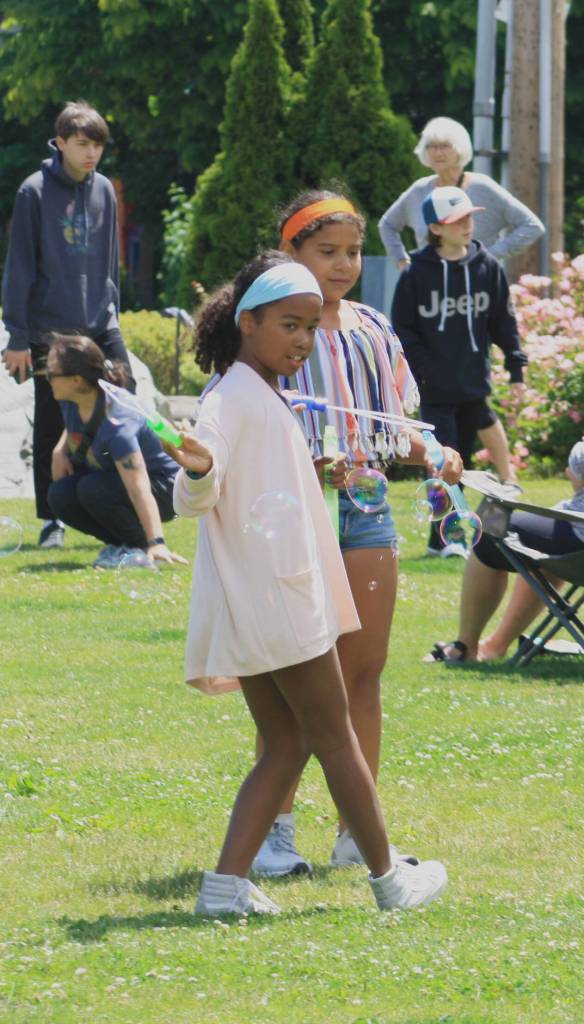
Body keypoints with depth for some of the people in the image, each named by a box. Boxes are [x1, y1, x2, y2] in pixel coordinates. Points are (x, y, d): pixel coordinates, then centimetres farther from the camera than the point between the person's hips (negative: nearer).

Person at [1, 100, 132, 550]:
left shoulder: (104, 191, 7)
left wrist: (112, 313, 15)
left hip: (101, 326, 4)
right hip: (51, 328, -4)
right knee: (52, 425, 3)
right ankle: (52, 519, 11)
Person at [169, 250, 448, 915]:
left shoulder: (268, 399, 17)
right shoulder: (235, 398, -14)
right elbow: (196, 501, -22)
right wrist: (197, 470, -44)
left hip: (265, 606, 10)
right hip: (276, 608, -10)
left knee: (285, 747, 8)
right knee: (335, 737, 1)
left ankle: (227, 883, -1)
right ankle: (388, 879, 12)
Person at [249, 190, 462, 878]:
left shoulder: (373, 332, 12)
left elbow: (396, 427, 18)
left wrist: (431, 455, -2)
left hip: (367, 508, 5)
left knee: (365, 672, 6)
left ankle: (359, 832, 14)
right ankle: (276, 832, 5)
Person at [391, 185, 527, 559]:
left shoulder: (488, 267, 3)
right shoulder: (417, 273, -6)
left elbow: (504, 321, 9)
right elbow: (403, 329, -2)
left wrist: (516, 369, 6)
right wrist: (413, 374, -10)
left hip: (474, 386, 4)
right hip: (435, 388, -4)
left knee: (462, 461, 10)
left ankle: (446, 536, 17)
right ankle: (444, 536, -7)